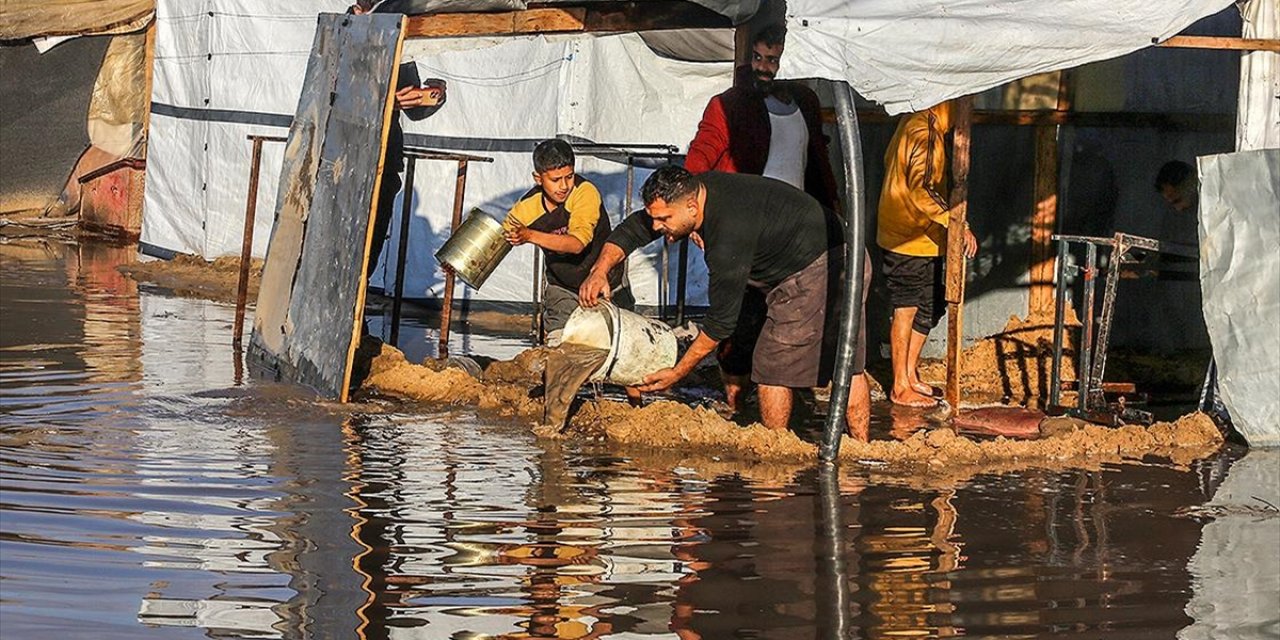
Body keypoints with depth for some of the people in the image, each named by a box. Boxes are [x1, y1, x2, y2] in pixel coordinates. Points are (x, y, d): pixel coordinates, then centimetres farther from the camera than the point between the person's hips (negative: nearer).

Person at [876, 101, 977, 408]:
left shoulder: (915, 124, 11)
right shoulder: (925, 132, -20)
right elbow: (920, 188, -28)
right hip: (910, 239, -10)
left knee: (930, 306, 15)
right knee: (907, 310, -3)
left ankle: (910, 375, 23)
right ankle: (901, 388, 4)